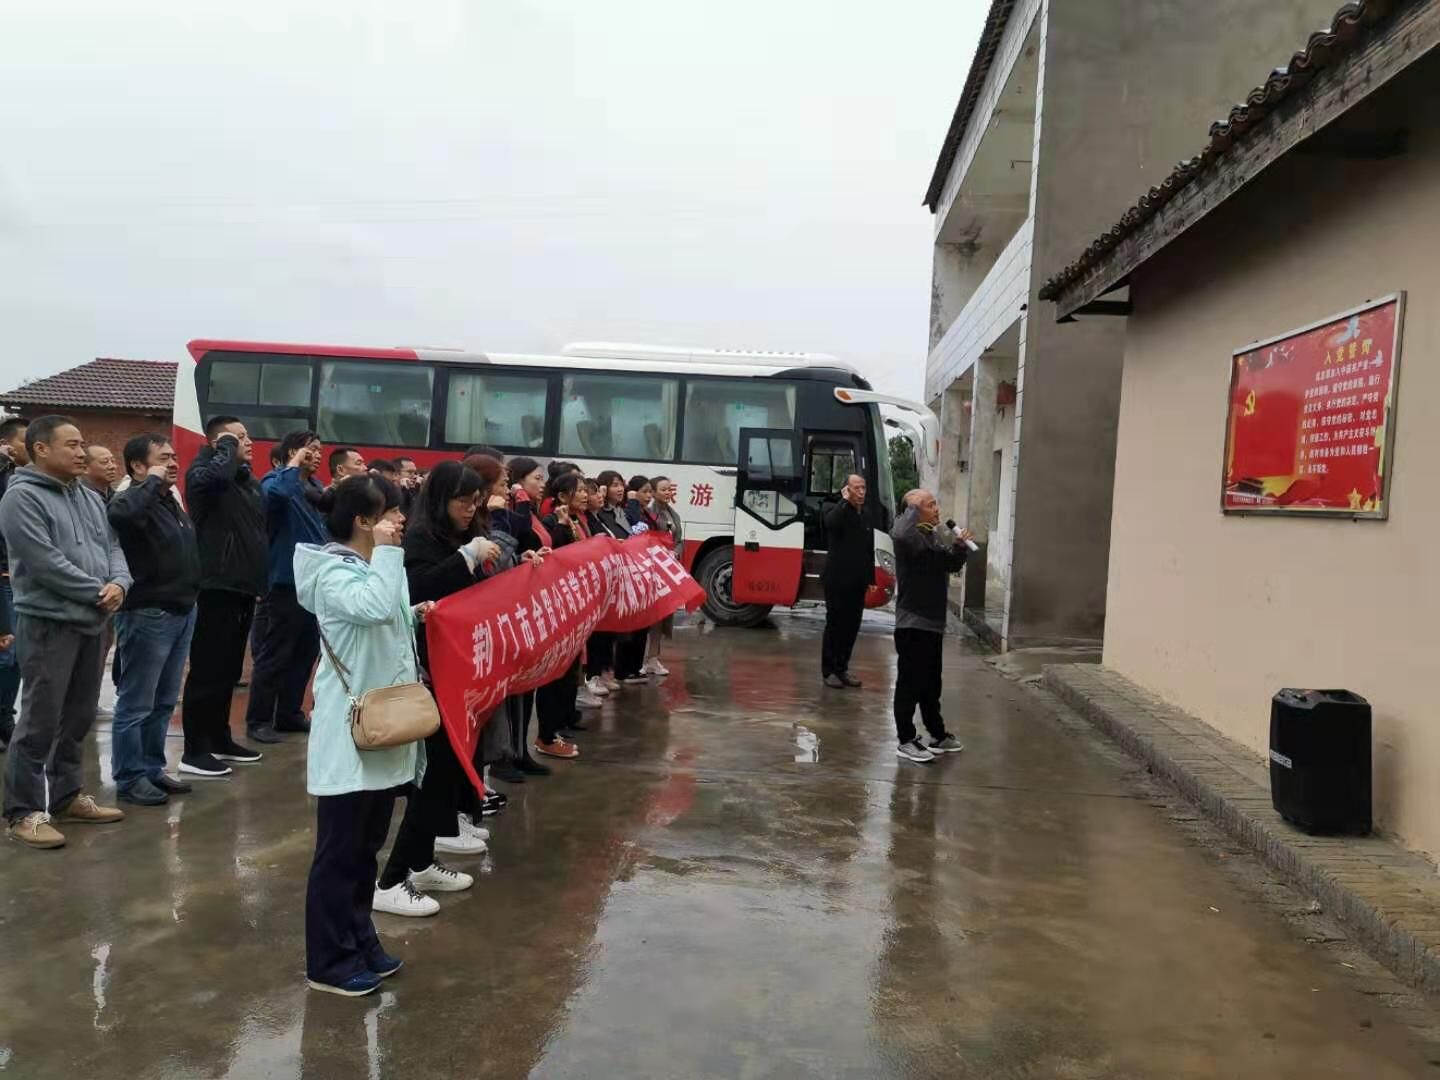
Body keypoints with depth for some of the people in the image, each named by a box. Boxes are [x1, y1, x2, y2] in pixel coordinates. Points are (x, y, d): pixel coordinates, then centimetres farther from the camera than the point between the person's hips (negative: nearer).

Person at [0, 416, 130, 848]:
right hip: (47, 622, -8)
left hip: (90, 622, 8)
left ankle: (66, 795, 26)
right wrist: (98, 592, -13)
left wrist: (119, 582, -7)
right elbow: (46, 563, -18)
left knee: (78, 716, 15)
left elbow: (112, 545, 13)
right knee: (41, 720, -4)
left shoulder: (90, 498, 15)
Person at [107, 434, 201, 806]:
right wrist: (152, 482, -24)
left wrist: (191, 599, 15)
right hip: (147, 615, -9)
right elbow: (121, 514, -38)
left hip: (181, 611, 9)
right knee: (136, 704, 1)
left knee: (164, 703, 16)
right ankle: (129, 778, 10)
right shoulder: (132, 500, -12)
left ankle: (152, 769, 26)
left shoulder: (171, 504, 15)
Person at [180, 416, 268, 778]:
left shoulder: (249, 481, 18)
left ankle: (220, 740, 27)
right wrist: (226, 446, -14)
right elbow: (219, 474, -33)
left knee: (229, 671, 16)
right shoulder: (202, 473, -7)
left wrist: (260, 578, 17)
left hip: (243, 587, 8)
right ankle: (194, 751, 2)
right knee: (207, 670, -4)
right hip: (216, 587, -8)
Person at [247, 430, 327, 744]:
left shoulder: (316, 488, 13)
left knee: (306, 653, 14)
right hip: (287, 582, -8)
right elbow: (272, 492, -35)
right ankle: (259, 720, 10)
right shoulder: (281, 482, -10)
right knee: (275, 655, 0)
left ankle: (289, 713, 26)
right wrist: (295, 465, -21)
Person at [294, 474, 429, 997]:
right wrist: (387, 553, -23)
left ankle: (360, 940, 31)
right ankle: (329, 962, 14)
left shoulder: (376, 565, 10)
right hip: (349, 731, -9)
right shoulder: (332, 571, -16)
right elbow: (375, 608, -36)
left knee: (368, 846, 18)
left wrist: (417, 614, 4)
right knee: (339, 851, 2)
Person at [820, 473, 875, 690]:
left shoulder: (866, 515, 12)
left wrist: (870, 578, 14)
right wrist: (845, 500, -21)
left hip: (858, 582, 6)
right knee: (834, 626, 0)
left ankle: (842, 668, 19)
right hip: (837, 581, -6)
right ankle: (828, 671, 9)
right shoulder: (836, 511, -6)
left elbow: (870, 549, 16)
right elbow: (831, 523, -33)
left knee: (852, 627, 8)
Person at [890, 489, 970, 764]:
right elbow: (900, 534, -38)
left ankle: (938, 736, 29)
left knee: (931, 684, 18)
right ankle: (906, 741, 7)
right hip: (912, 622, -9)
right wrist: (913, 509, -22)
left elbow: (952, 564, 17)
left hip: (934, 621, 9)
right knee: (910, 683, -2)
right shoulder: (910, 536, -14)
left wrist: (960, 545, -1)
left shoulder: (937, 535, 13)